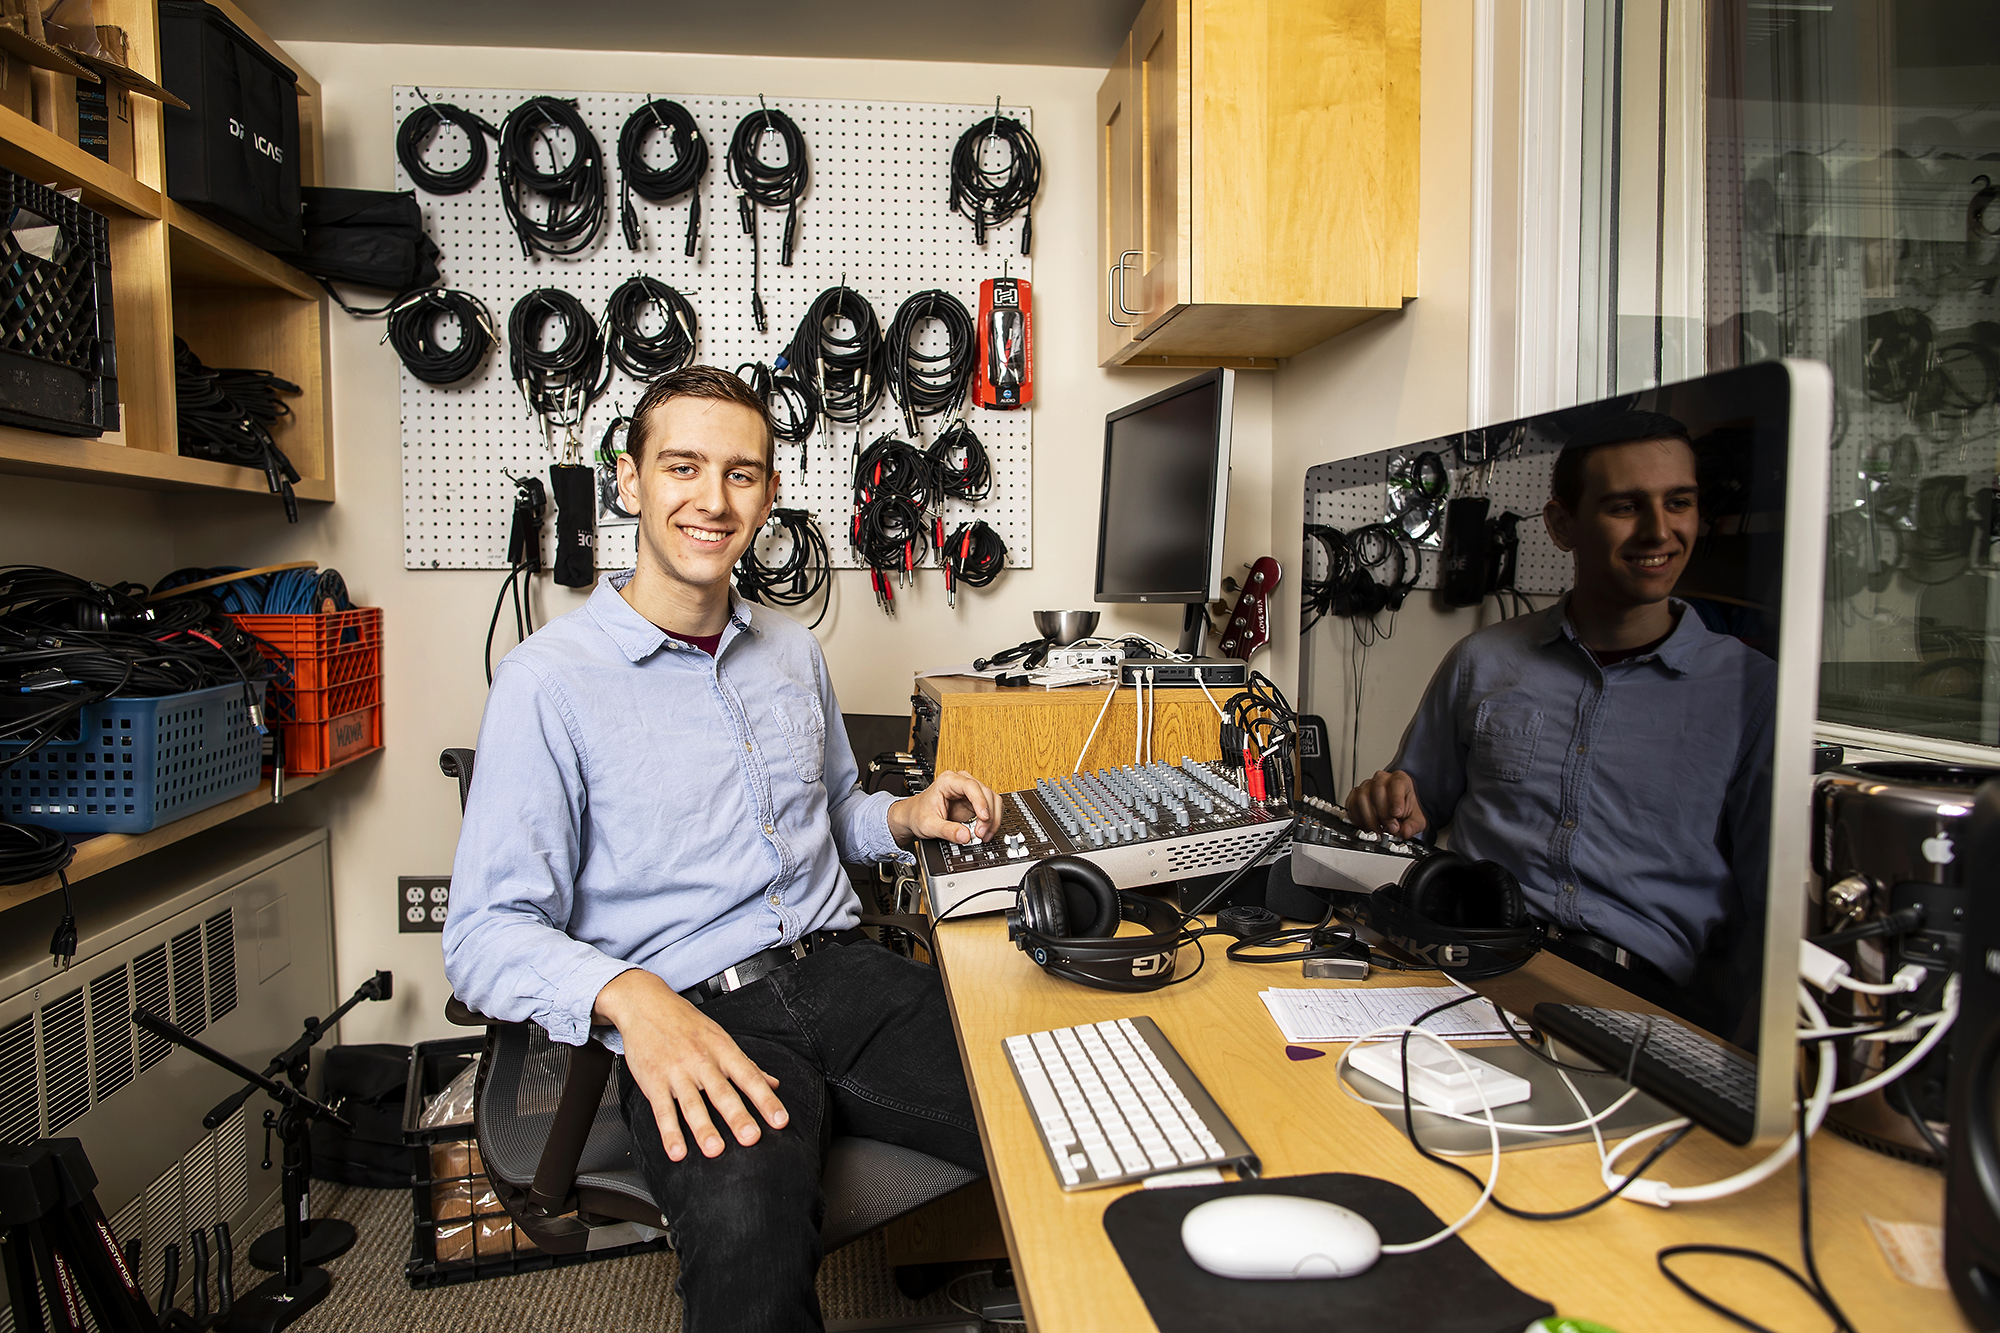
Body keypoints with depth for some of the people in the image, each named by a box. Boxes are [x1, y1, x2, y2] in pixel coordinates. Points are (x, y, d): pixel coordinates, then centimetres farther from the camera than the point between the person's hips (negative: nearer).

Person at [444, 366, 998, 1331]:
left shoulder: (792, 651, 15)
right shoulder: (549, 681, -5)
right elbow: (487, 934, -8)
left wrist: (904, 817, 7)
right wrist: (628, 995, -27)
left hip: (841, 974, 6)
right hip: (692, 1016, -5)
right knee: (747, 1237, -37)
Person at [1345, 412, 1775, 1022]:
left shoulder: (1751, 689, 8)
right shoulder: (1483, 662, 13)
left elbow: (1776, 907, 6)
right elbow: (1418, 809, 24)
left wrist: (1728, 1053, -9)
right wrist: (1392, 807, -1)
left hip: (1645, 992, 0)